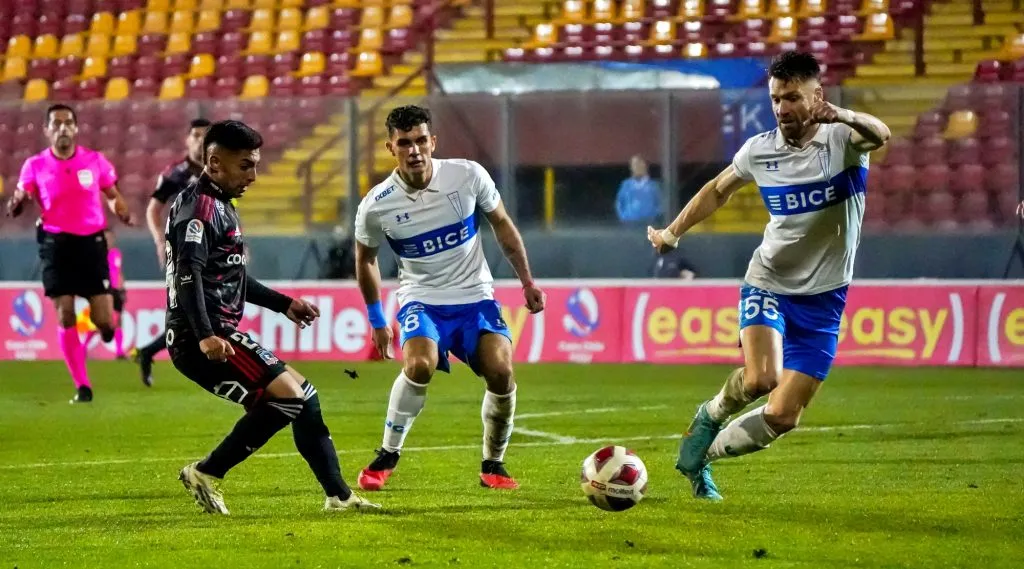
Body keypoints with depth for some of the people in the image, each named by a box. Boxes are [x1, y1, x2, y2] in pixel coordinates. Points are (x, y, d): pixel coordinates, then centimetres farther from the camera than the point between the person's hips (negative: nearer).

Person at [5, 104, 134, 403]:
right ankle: (82, 386, 2)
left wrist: (124, 214, -8)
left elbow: (113, 196, 13)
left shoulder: (95, 160, 1)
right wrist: (16, 205, -22)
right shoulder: (35, 165, 0)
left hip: (91, 242, 0)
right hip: (56, 244, 0)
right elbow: (19, 201, 2)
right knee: (65, 316, -8)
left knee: (103, 321, -4)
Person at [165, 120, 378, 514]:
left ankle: (338, 495, 15)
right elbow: (189, 275, -25)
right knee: (286, 395, -19)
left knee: (302, 396, 13)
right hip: (203, 340, -11)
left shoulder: (219, 207, 22)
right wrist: (205, 335, -36)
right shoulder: (200, 208, -12)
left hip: (216, 335, 11)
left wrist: (283, 304, 33)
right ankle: (207, 474, -12)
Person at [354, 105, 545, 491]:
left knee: (501, 373, -18)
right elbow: (365, 259, 7)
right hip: (421, 298, -1)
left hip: (475, 296, 1)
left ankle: (493, 465, 5)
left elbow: (502, 225, 6)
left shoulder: (468, 176, -11)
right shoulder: (376, 206, -12)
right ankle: (387, 456, -10)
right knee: (419, 365, -30)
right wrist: (377, 321, 12)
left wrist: (527, 281, 7)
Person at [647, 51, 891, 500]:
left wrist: (843, 116, -60)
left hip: (823, 295, 0)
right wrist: (673, 232, 12)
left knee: (782, 417, 0)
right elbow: (718, 189, 18)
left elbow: (880, 135, -39)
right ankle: (712, 416, 4)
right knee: (761, 378, -28)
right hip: (768, 282, 0)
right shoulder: (760, 150, -4)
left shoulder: (842, 139, -13)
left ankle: (702, 455, 25)